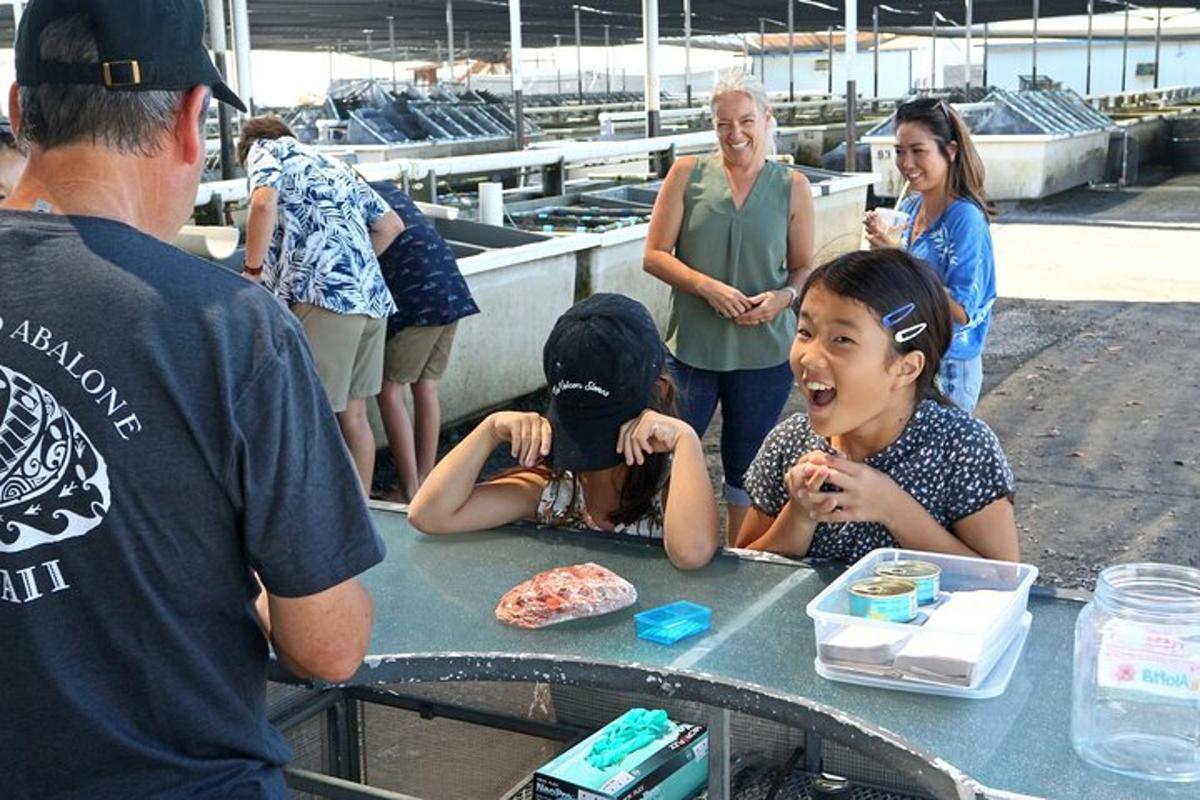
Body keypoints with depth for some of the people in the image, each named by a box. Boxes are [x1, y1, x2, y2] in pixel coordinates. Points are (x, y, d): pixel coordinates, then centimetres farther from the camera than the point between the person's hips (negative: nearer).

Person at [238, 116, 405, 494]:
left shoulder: (264, 149, 9)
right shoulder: (333, 164, 29)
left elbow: (264, 203, -13)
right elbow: (392, 224, 27)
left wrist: (252, 271, -3)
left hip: (323, 294, -7)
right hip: (371, 295, 8)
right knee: (353, 415, 15)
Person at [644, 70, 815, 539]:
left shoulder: (792, 187, 4)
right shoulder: (688, 174, 1)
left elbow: (804, 269, 8)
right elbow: (655, 255, -2)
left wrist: (784, 297, -15)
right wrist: (707, 286, -17)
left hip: (764, 351, 1)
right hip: (691, 346, -1)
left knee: (746, 465, 13)